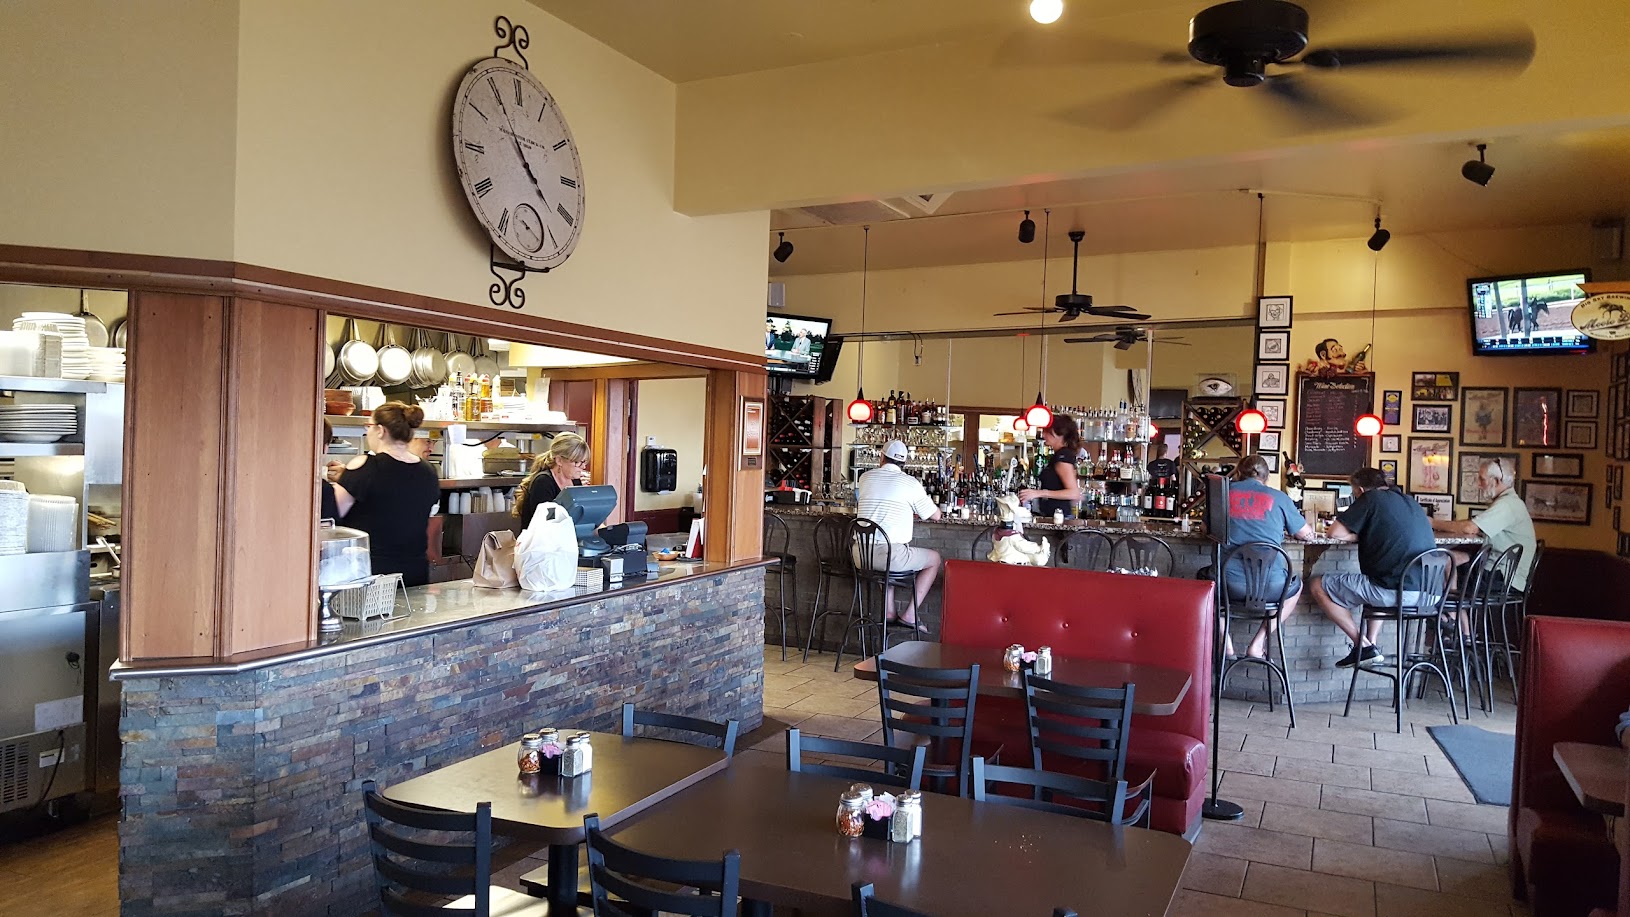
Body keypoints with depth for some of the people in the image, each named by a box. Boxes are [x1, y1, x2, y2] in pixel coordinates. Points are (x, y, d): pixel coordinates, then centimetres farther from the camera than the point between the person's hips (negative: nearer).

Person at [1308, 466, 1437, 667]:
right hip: (1427, 589, 8)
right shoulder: (1410, 501, 18)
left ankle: (1363, 646, 6)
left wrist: (1359, 536, 12)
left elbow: (1334, 532, -3)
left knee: (1318, 586, 7)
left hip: (1397, 591, -8)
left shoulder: (1370, 498, -3)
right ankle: (1372, 643, 28)